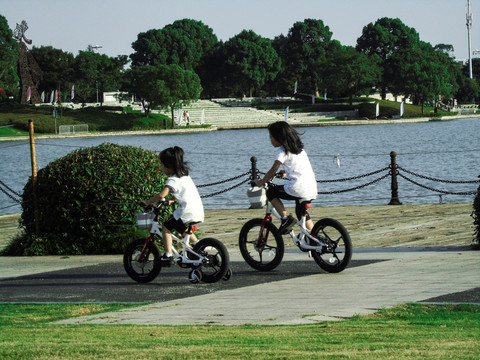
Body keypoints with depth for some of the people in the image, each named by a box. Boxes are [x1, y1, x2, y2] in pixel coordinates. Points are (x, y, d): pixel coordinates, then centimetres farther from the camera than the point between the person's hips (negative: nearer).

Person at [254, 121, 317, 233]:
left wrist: (260, 182, 9)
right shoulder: (299, 148, 20)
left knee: (271, 192, 10)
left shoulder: (282, 151, -4)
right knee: (301, 212, 28)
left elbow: (273, 171, -4)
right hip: (312, 189, 8)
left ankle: (286, 218, 0)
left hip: (298, 189, -8)